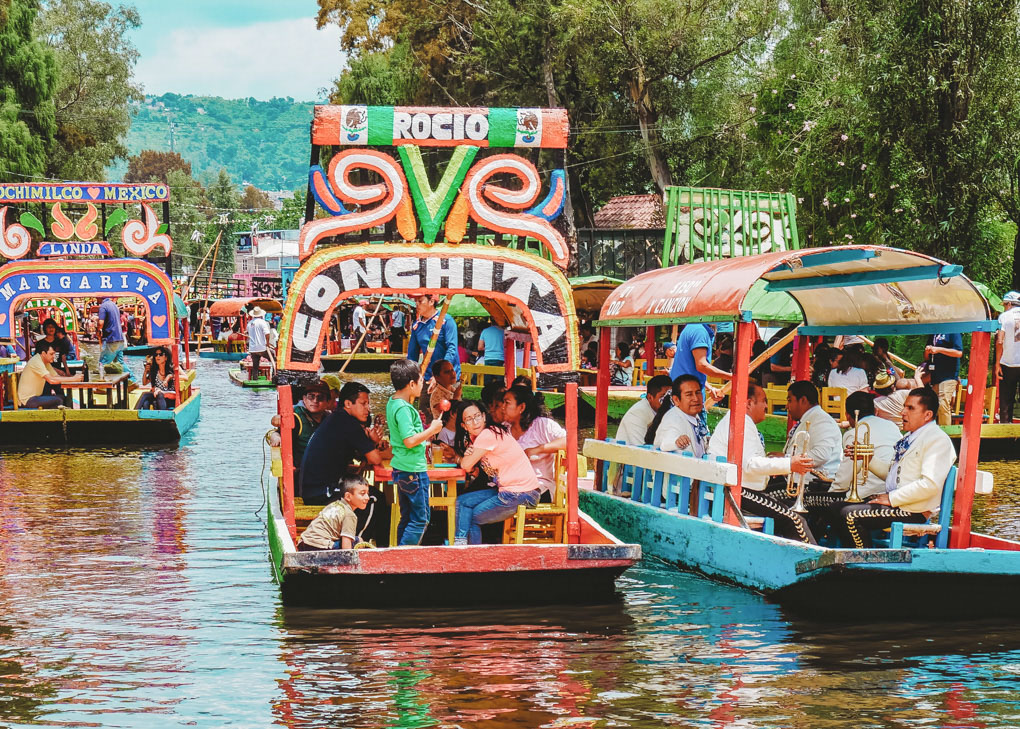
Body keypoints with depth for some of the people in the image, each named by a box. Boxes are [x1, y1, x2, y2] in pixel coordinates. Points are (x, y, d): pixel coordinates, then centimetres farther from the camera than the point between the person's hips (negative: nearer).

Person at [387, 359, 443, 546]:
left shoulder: (393, 403, 10)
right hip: (413, 470, -10)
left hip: (402, 469, 10)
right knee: (420, 519, -5)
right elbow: (410, 440, -26)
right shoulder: (403, 409, -20)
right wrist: (432, 429, -15)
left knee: (407, 517, 15)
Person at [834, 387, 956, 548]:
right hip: (894, 501, 10)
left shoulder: (938, 440, -13)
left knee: (850, 515, -22)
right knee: (838, 509, 4)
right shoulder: (909, 438, 20)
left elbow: (931, 485, -24)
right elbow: (891, 471, 27)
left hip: (914, 511, -10)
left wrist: (892, 498, -20)